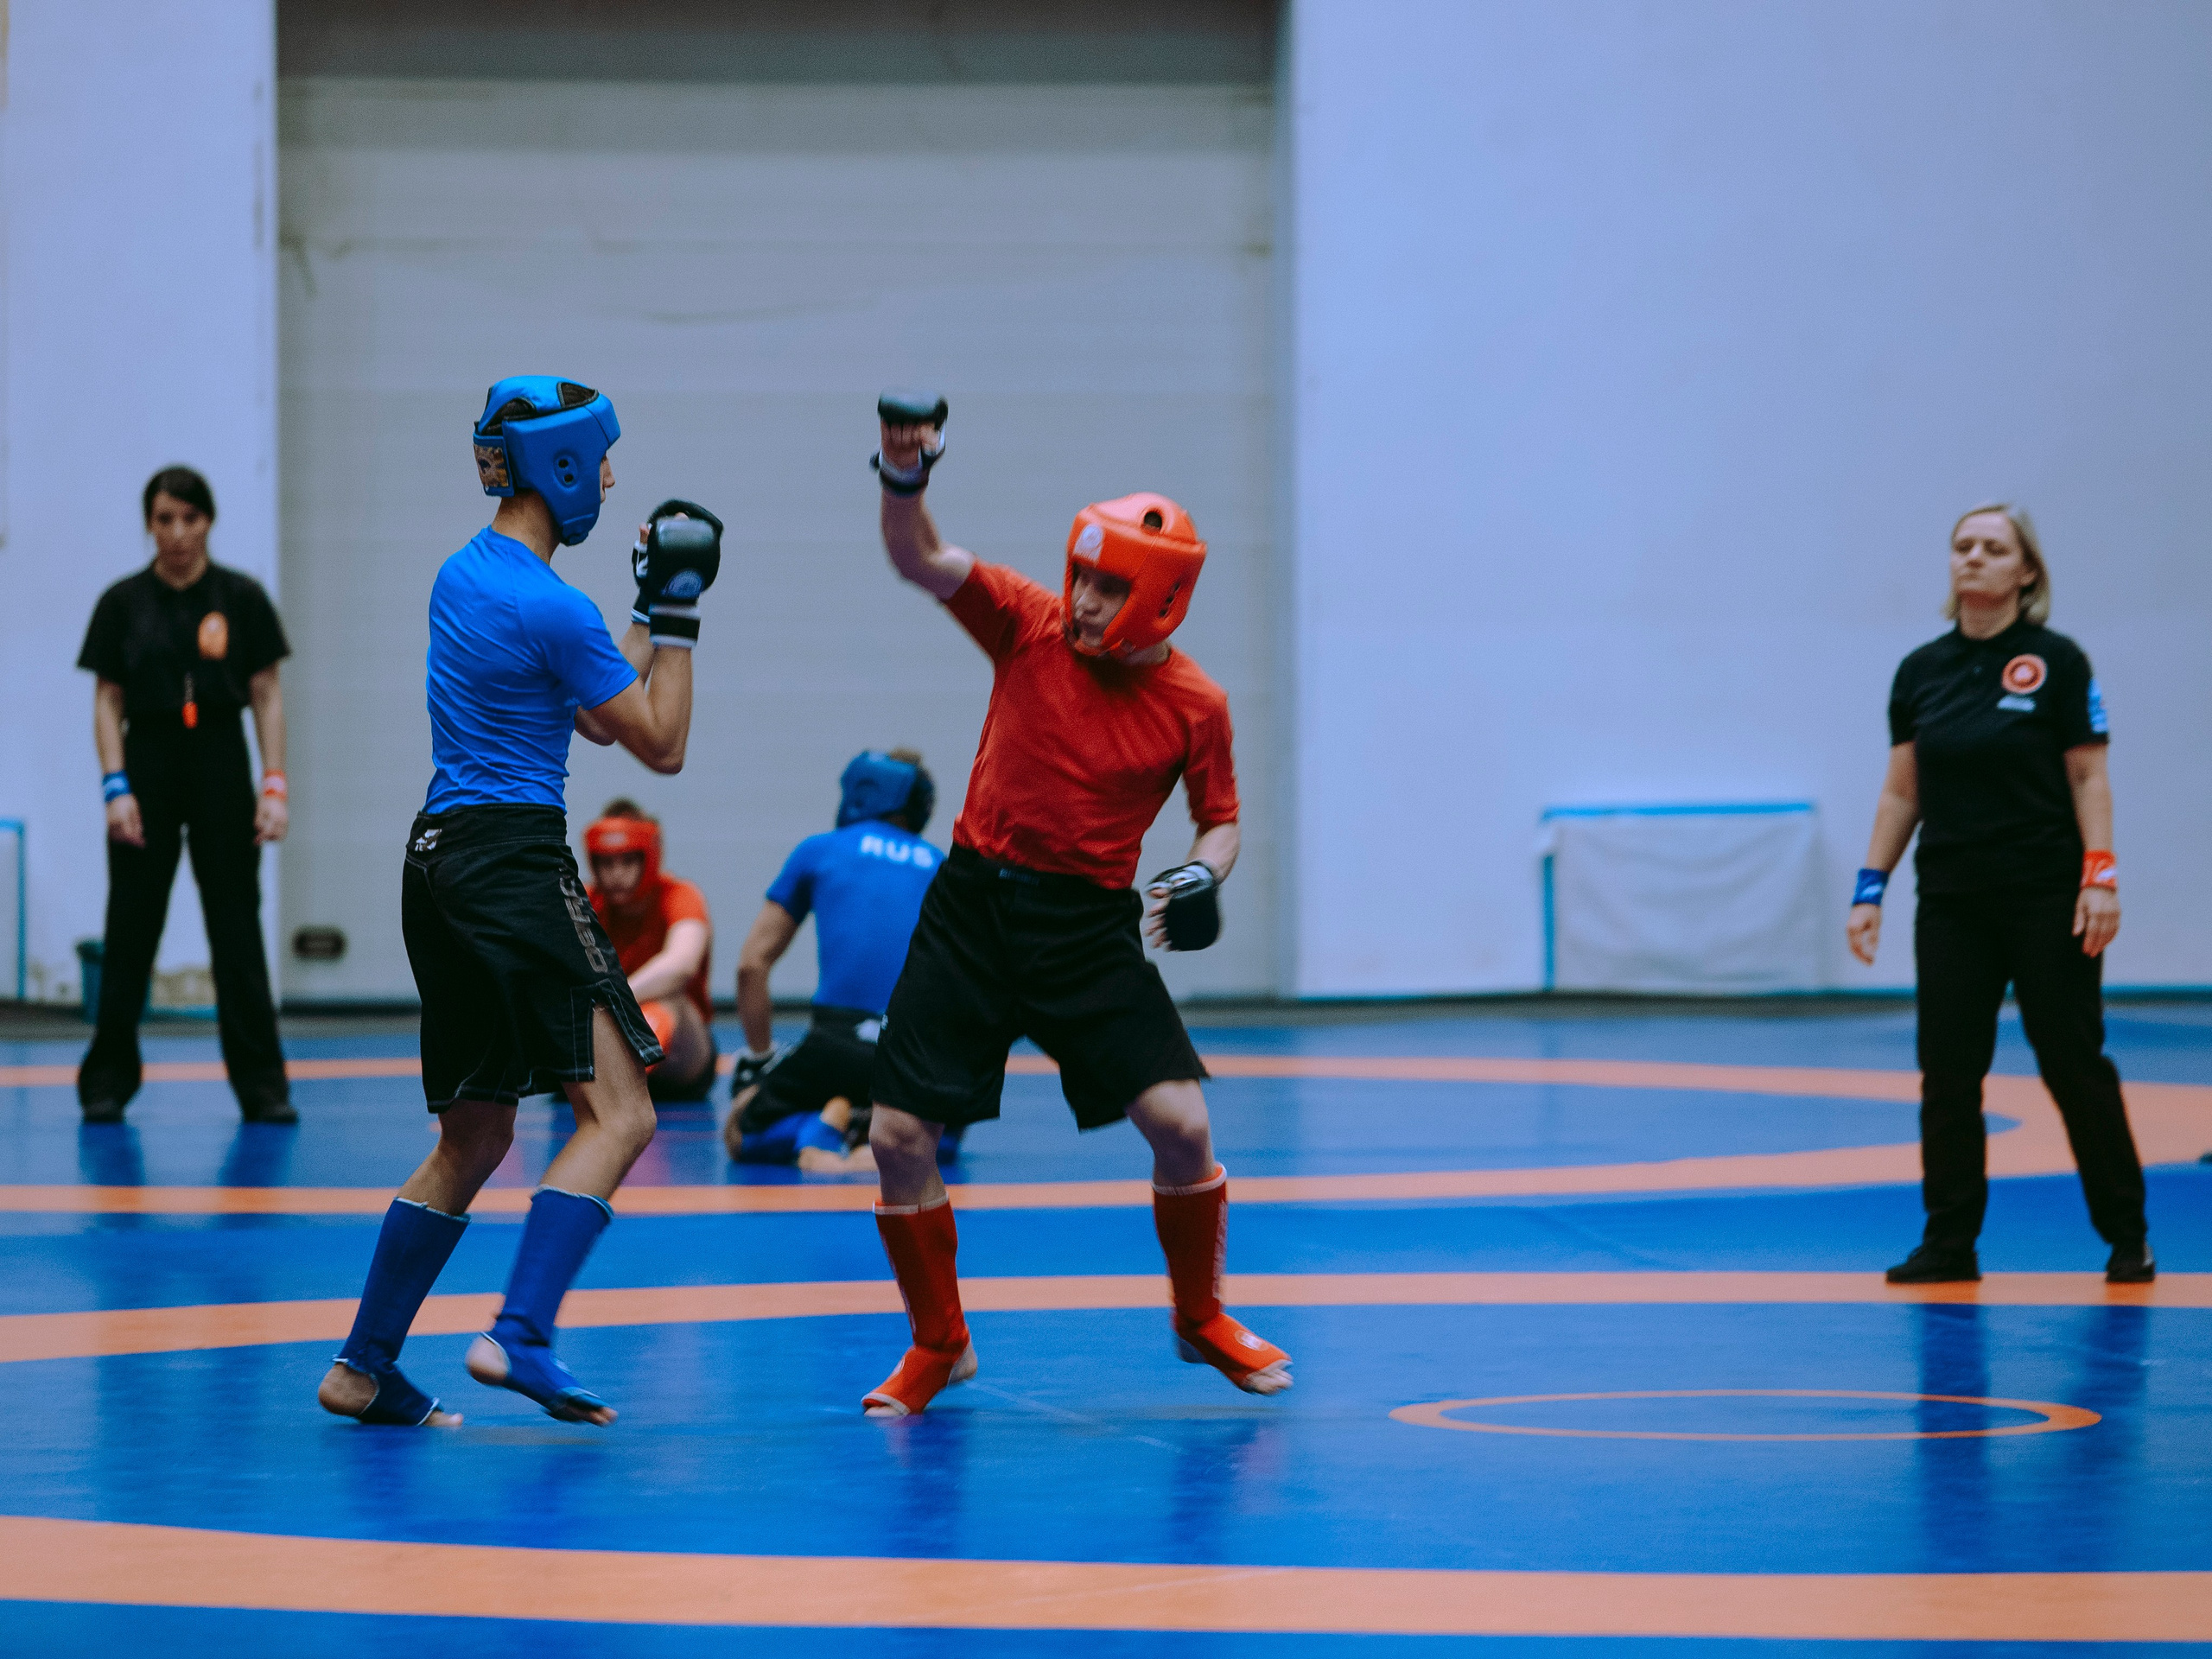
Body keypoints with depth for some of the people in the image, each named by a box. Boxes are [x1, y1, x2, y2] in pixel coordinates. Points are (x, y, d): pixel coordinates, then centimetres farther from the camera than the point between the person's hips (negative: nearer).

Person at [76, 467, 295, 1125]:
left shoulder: (241, 598, 0)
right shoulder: (122, 603, 1)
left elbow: (267, 697, 1)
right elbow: (108, 703, 2)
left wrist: (274, 786, -7)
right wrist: (116, 787, -9)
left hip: (220, 765, 0)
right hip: (148, 761, 0)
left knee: (237, 928, 0)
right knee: (131, 928, 3)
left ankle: (262, 1085, 4)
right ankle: (108, 1081, 10)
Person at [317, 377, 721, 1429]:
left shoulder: (464, 575, 14)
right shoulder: (551, 608, -14)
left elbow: (593, 710, 22)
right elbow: (661, 744, -5)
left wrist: (647, 613, 21)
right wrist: (675, 616, 1)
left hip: (440, 860, 9)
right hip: (515, 863, -9)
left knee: (473, 1137, 16)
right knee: (618, 1111, -10)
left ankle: (364, 1367, 16)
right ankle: (519, 1335, -22)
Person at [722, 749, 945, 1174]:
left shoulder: (820, 849, 16)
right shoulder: (942, 866, 21)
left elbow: (751, 964, 16)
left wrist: (760, 1058, 25)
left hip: (843, 1040, -2)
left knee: (743, 1136, 18)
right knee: (942, 1136, 32)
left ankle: (819, 1130, -13)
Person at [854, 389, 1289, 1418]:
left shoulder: (1194, 706, -4)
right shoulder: (1032, 626, -3)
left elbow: (1220, 821, 9)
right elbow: (920, 561, -13)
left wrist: (1200, 878, -13)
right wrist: (903, 478, -32)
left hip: (1090, 925, -1)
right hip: (973, 906, 1)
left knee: (1181, 1123, -12)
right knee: (898, 1136, -4)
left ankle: (1202, 1320, 15)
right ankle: (939, 1346, 16)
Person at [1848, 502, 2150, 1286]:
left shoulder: (2056, 662, -4)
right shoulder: (1921, 671, 7)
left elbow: (2088, 777, -5)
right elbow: (1902, 790, 10)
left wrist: (2100, 877, -14)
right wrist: (1871, 886, 5)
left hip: (2047, 898, -4)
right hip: (1952, 901, 4)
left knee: (2075, 1065, 0)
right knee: (1946, 1071, 1)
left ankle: (2127, 1235, 12)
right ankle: (1950, 1243, 8)